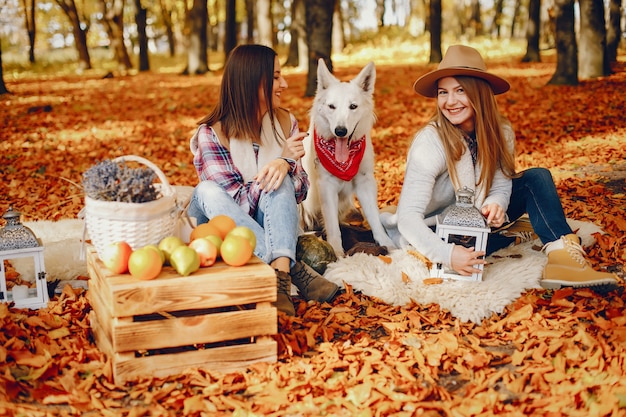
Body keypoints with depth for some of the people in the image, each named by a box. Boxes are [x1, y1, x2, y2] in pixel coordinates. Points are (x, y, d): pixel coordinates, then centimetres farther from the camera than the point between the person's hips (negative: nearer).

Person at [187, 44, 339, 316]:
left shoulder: (284, 121, -1)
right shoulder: (212, 133, -14)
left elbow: (300, 193, -2)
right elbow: (240, 203, -17)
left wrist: (286, 165, -25)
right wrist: (285, 157, -25)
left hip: (270, 227, 3)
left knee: (280, 178, -24)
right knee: (207, 191, -31)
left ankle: (281, 273, -42)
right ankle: (294, 270, -35)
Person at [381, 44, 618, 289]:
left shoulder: (501, 132, -11)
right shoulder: (429, 144, -28)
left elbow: (501, 185, -4)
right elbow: (408, 217, -32)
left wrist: (495, 204, -30)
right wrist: (446, 254, -47)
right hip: (437, 231, -5)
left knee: (537, 178, -12)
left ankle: (564, 255, -29)